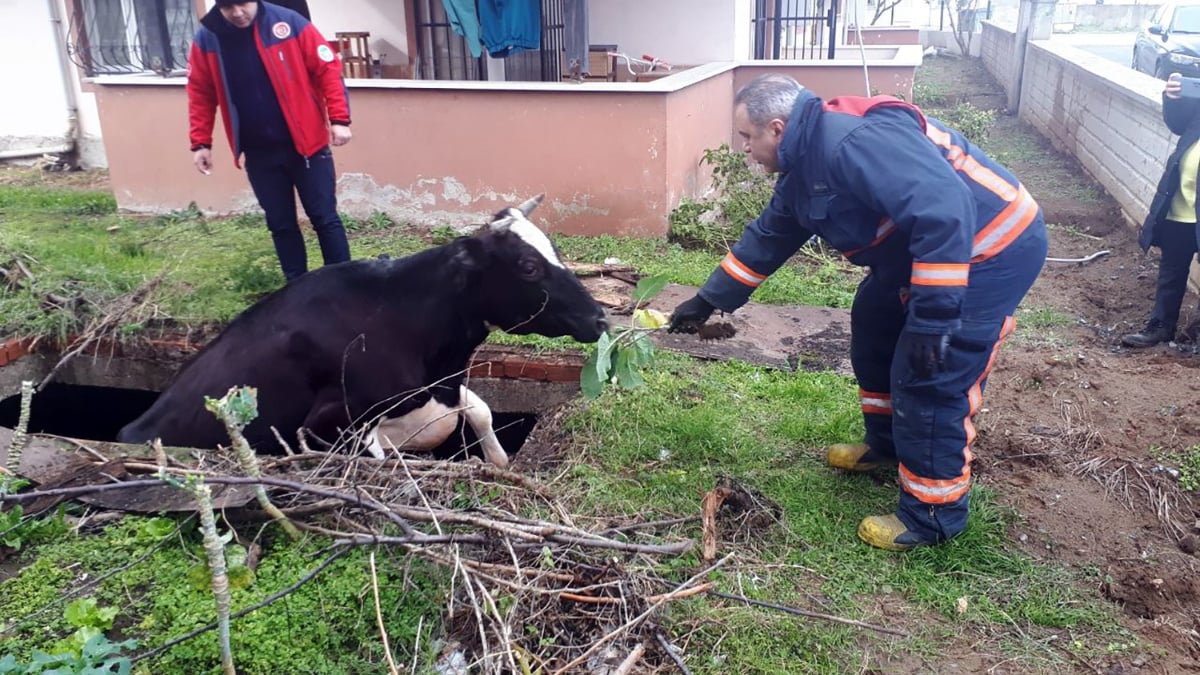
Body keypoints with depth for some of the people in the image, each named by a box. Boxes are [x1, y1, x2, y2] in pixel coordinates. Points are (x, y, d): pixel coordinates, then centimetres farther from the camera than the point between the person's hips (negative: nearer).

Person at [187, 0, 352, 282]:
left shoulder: (289, 23, -10)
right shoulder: (206, 39, -2)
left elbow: (328, 70, -8)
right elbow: (200, 94, 6)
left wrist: (339, 119, -15)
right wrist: (200, 142, 2)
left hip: (305, 143, -3)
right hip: (258, 153, 3)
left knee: (325, 218, 2)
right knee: (280, 224, 11)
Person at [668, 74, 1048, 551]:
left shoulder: (855, 142, -28)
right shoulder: (804, 166, 6)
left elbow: (944, 213, -36)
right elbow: (767, 238, 18)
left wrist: (934, 316, -35)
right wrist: (709, 299, 20)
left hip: (993, 251, -10)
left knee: (930, 381, -10)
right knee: (875, 325, 22)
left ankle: (933, 515, 6)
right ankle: (887, 444, 39)